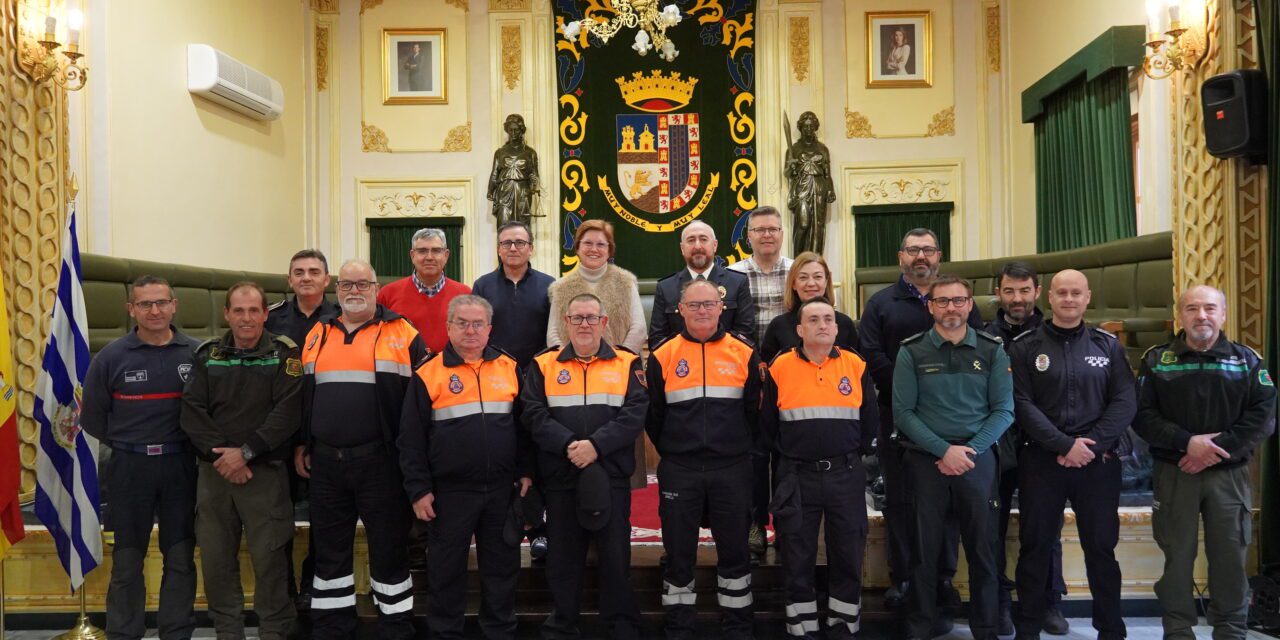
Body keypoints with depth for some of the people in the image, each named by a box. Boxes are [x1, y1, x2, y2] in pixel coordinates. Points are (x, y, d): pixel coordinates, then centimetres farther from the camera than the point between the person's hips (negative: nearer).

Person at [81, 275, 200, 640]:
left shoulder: (197, 353, -1)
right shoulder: (111, 357, 0)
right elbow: (93, 417, 8)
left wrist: (194, 446, 1)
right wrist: (127, 448, 7)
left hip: (181, 467, 0)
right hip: (129, 468, 0)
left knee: (181, 558, 7)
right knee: (127, 561, 8)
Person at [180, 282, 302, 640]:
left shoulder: (284, 353, -1)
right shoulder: (207, 354, 9)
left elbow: (288, 412, -10)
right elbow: (192, 411, 1)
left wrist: (246, 452, -15)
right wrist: (220, 454, -11)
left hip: (266, 472, -3)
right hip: (214, 471, 3)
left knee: (269, 557, -1)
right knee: (216, 557, 8)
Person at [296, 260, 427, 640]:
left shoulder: (402, 335, -2)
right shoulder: (318, 335, 12)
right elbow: (302, 395, 20)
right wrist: (303, 445, 14)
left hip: (381, 461, -4)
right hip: (325, 461, 4)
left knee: (389, 549, 4)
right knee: (330, 551, 13)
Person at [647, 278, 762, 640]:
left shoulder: (744, 355, 4)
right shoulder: (663, 357, 2)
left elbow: (754, 412, 10)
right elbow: (652, 417, 8)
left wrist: (739, 450, 9)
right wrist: (672, 452, 9)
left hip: (732, 471, 1)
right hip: (679, 472, 0)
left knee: (735, 552, 9)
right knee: (679, 554, 8)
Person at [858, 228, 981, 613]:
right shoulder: (881, 303, 8)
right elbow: (871, 355, -4)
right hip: (897, 418, -1)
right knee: (900, 500, 4)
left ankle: (944, 578, 17)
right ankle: (902, 579, 12)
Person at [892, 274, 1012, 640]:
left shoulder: (992, 350, 4)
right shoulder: (911, 352, 0)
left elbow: (1003, 410, 1)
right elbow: (903, 412, -5)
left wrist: (970, 450, -11)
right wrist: (944, 449, -14)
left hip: (978, 458, 1)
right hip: (926, 459, -1)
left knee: (982, 548, 8)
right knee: (925, 549, 6)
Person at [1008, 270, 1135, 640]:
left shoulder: (1108, 345, 7)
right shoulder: (1025, 347, 1)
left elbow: (1125, 402, -1)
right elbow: (1022, 405, -7)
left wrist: (1091, 446, -13)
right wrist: (1065, 445, -16)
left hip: (1098, 462, 1)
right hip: (1041, 461, -1)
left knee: (1102, 547, 9)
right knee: (1036, 547, 6)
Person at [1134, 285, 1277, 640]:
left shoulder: (1247, 360, 5)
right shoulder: (1156, 360, 3)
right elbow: (1142, 415, -4)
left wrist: (1218, 449, -15)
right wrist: (1187, 442, -17)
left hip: (1229, 474, 1)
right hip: (1173, 474, 0)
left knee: (1230, 555, 6)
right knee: (1177, 554, 6)